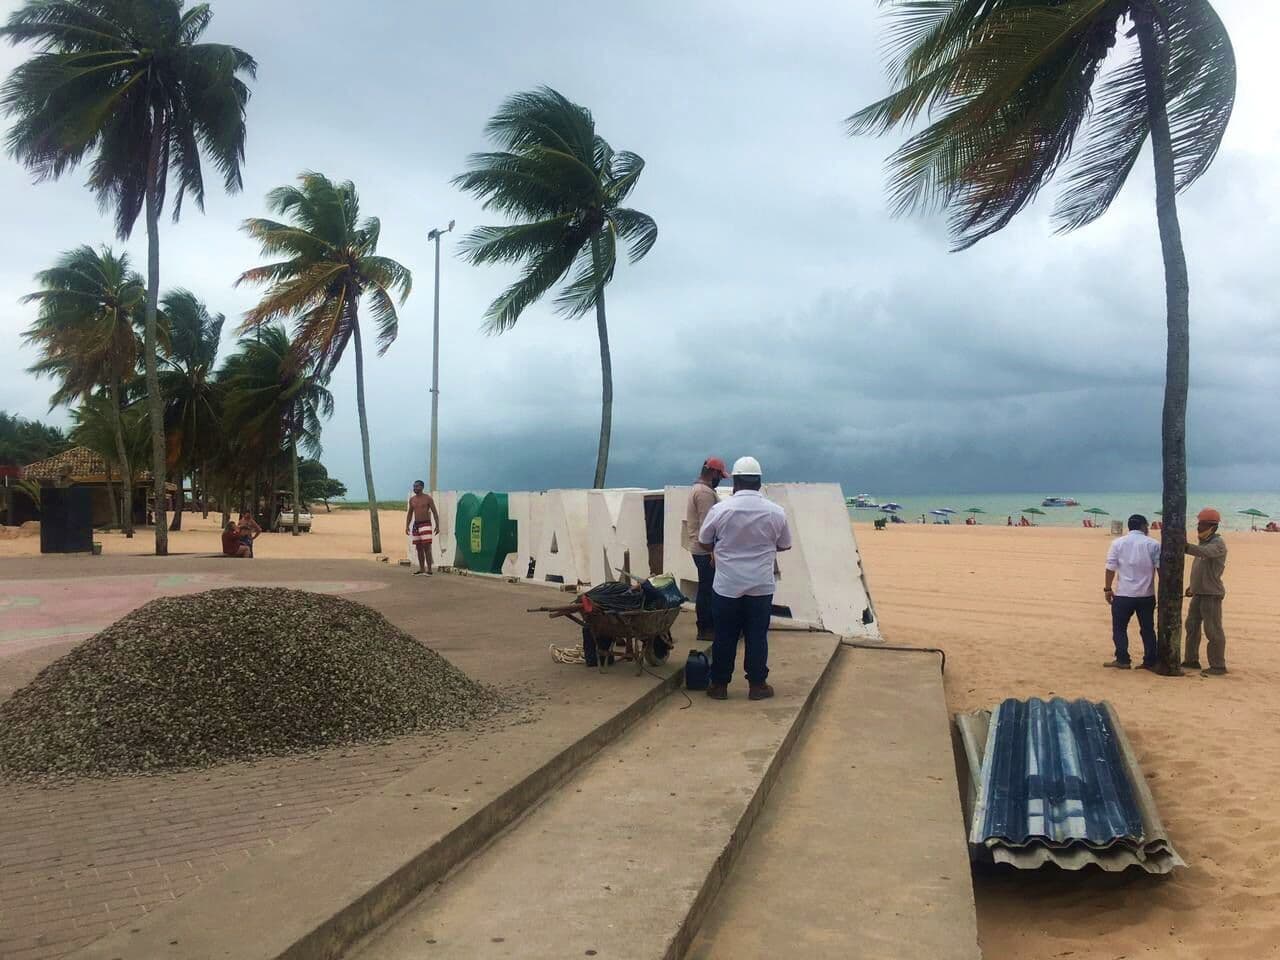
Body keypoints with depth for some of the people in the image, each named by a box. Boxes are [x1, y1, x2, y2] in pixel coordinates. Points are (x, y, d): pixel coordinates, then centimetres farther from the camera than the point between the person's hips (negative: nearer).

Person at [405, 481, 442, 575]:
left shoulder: (428, 498, -5)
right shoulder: (412, 499, 10)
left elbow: (435, 512, -5)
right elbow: (410, 514, 17)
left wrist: (437, 525, -11)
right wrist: (407, 526, 8)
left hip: (425, 525, -6)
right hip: (416, 525, 6)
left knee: (426, 547, -10)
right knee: (419, 548, 7)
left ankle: (429, 569, -7)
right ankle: (421, 569, 13)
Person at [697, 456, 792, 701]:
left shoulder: (720, 509, -10)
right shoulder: (776, 512, -7)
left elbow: (704, 543, 3)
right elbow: (785, 545, 8)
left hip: (727, 585, 0)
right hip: (761, 586, 1)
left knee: (725, 637, 9)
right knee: (757, 636, 10)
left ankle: (719, 684, 18)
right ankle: (757, 685, 17)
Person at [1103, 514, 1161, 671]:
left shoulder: (1118, 543, -1)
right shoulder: (1153, 544, 1)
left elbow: (1111, 568, -3)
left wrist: (1108, 589, 4)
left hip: (1123, 594, -1)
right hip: (1147, 595, 2)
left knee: (1119, 628, 8)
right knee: (1147, 629, 12)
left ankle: (1122, 660, 4)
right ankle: (1150, 661, 14)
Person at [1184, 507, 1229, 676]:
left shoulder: (1218, 543, -12)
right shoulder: (1203, 543, 15)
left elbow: (1205, 552, -34)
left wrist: (1184, 546, -46)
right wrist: (1192, 586, 18)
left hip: (1212, 594, -9)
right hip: (1198, 593, 9)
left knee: (1213, 631, -6)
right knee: (1192, 626, 14)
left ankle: (1218, 666, 0)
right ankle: (1191, 660, 23)